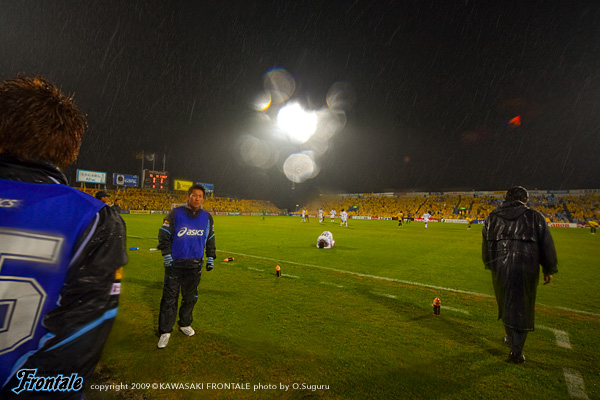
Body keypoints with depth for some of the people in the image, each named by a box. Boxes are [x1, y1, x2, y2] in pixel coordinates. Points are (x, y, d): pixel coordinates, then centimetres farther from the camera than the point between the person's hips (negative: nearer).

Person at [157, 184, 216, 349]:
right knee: (169, 298, 2)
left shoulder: (207, 217, 5)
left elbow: (210, 239, 14)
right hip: (174, 263, -3)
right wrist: (166, 254, -8)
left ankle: (185, 324, 34)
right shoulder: (176, 213, -5)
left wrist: (210, 257, 12)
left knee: (190, 297, 14)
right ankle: (165, 331, 18)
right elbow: (164, 234, -2)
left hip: (195, 264, 3)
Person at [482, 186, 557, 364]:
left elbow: (486, 247, 10)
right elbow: (547, 246, 0)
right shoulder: (535, 217, -2)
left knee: (506, 304, 22)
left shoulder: (492, 217, 5)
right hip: (526, 271, -2)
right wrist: (549, 270, 11)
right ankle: (516, 352, 15)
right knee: (522, 309, 10)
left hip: (500, 269, 2)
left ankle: (511, 338, 40)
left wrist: (491, 266, 23)